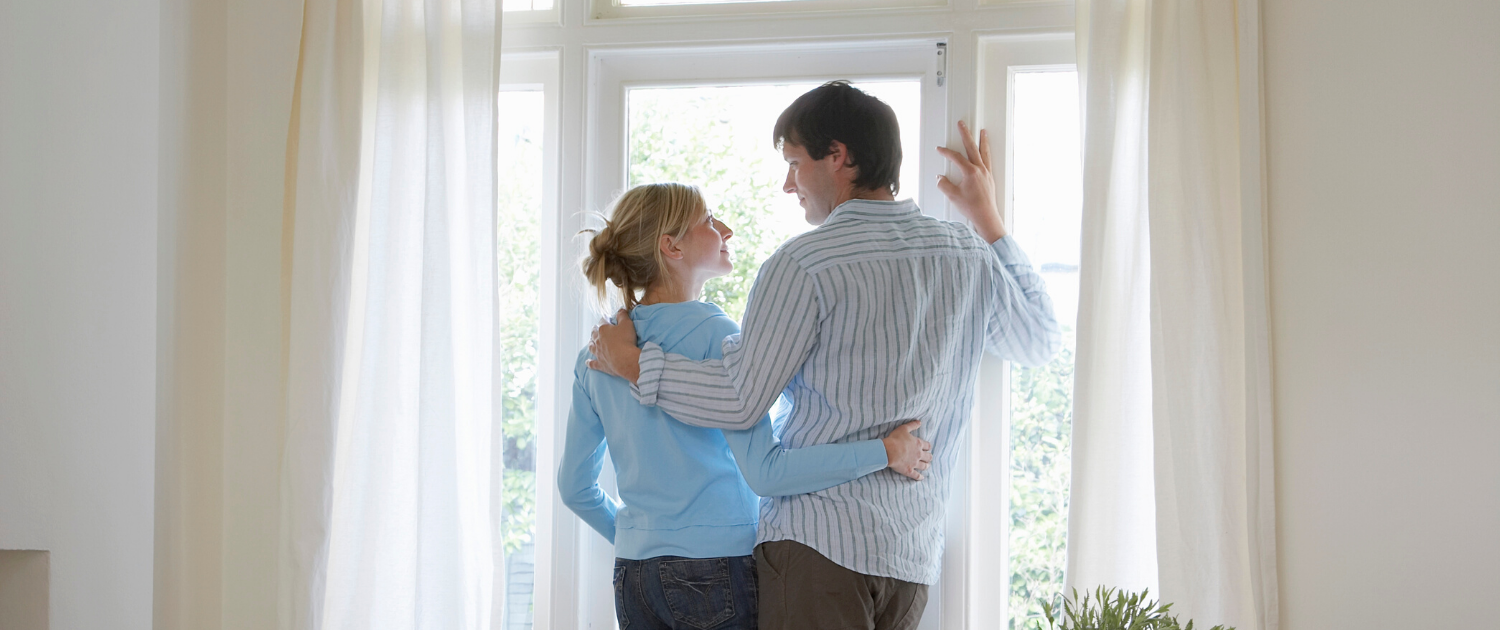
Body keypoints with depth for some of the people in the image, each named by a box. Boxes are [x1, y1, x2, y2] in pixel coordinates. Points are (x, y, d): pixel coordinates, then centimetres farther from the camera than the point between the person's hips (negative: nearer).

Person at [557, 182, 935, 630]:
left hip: (632, 576, 6)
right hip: (716, 569, -6)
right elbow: (765, 471, -21)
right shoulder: (714, 333, -12)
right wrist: (883, 452, -17)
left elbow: (574, 487, 13)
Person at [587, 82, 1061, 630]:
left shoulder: (803, 264, -10)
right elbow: (1041, 343, 27)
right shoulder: (969, 256, 8)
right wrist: (990, 221, 30)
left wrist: (634, 364, 2)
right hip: (916, 553, 7)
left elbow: (737, 401, -11)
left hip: (819, 542, -6)